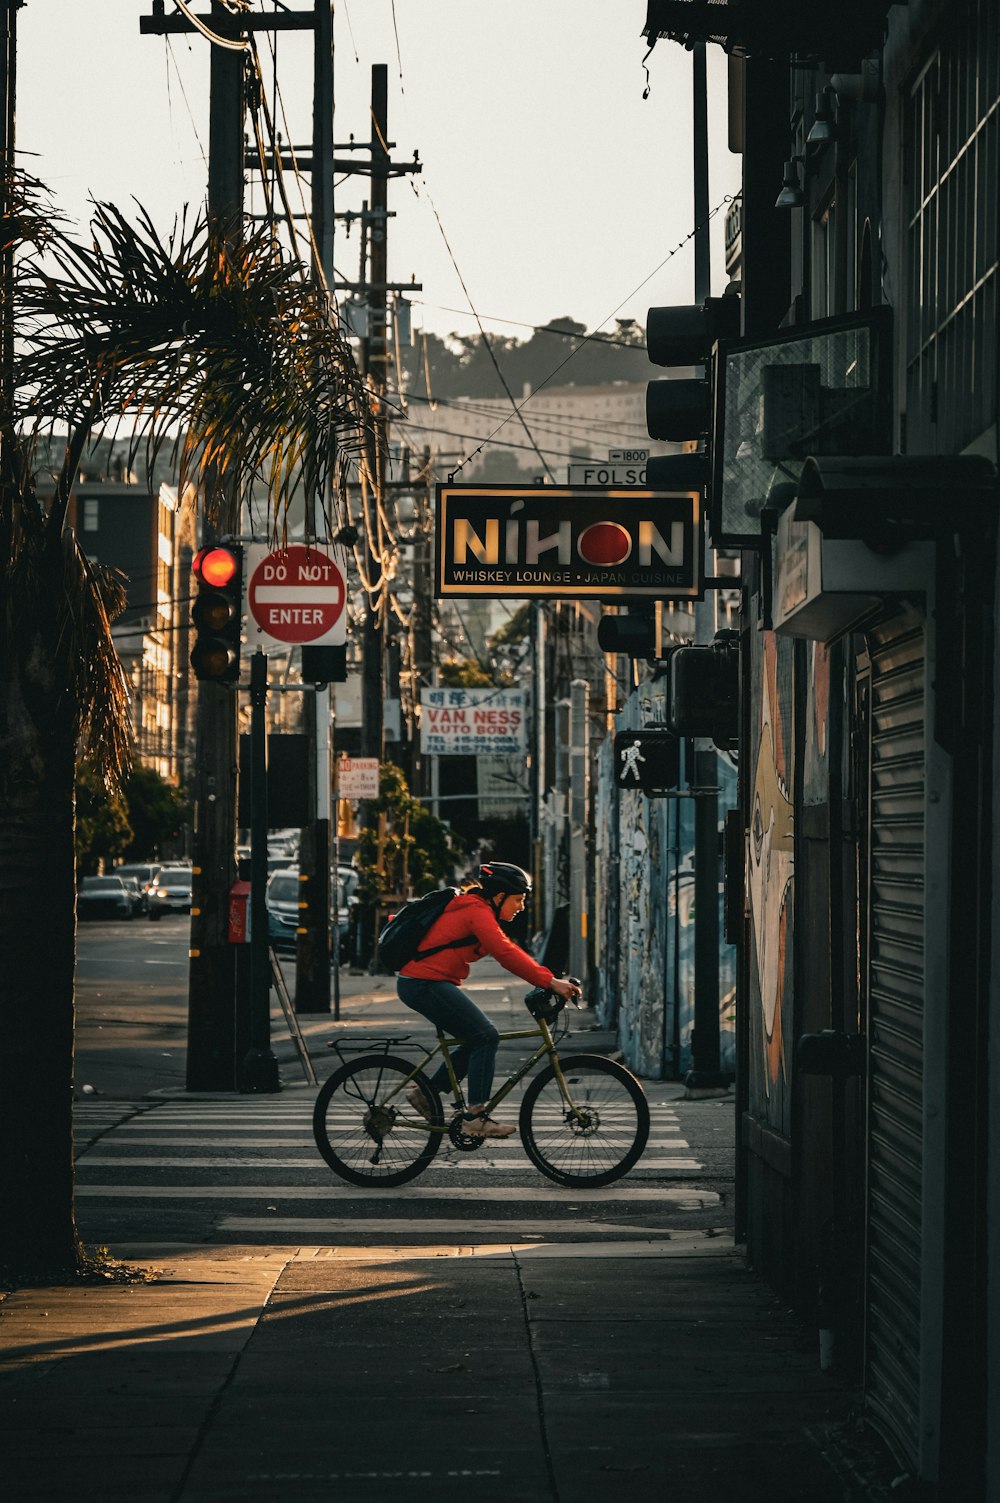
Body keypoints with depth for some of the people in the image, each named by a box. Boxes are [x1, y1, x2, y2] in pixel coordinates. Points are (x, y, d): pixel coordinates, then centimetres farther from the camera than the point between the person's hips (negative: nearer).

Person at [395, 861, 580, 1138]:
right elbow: (506, 954, -25)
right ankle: (476, 1118, -12)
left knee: (480, 1039, 12)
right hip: (426, 984, -10)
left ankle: (426, 1091, 18)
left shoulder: (474, 909, 18)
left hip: (421, 984, 10)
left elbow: (508, 951, 17)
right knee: (485, 1037, -12)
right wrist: (549, 982, -27)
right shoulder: (477, 911, -14)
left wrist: (549, 980, 8)